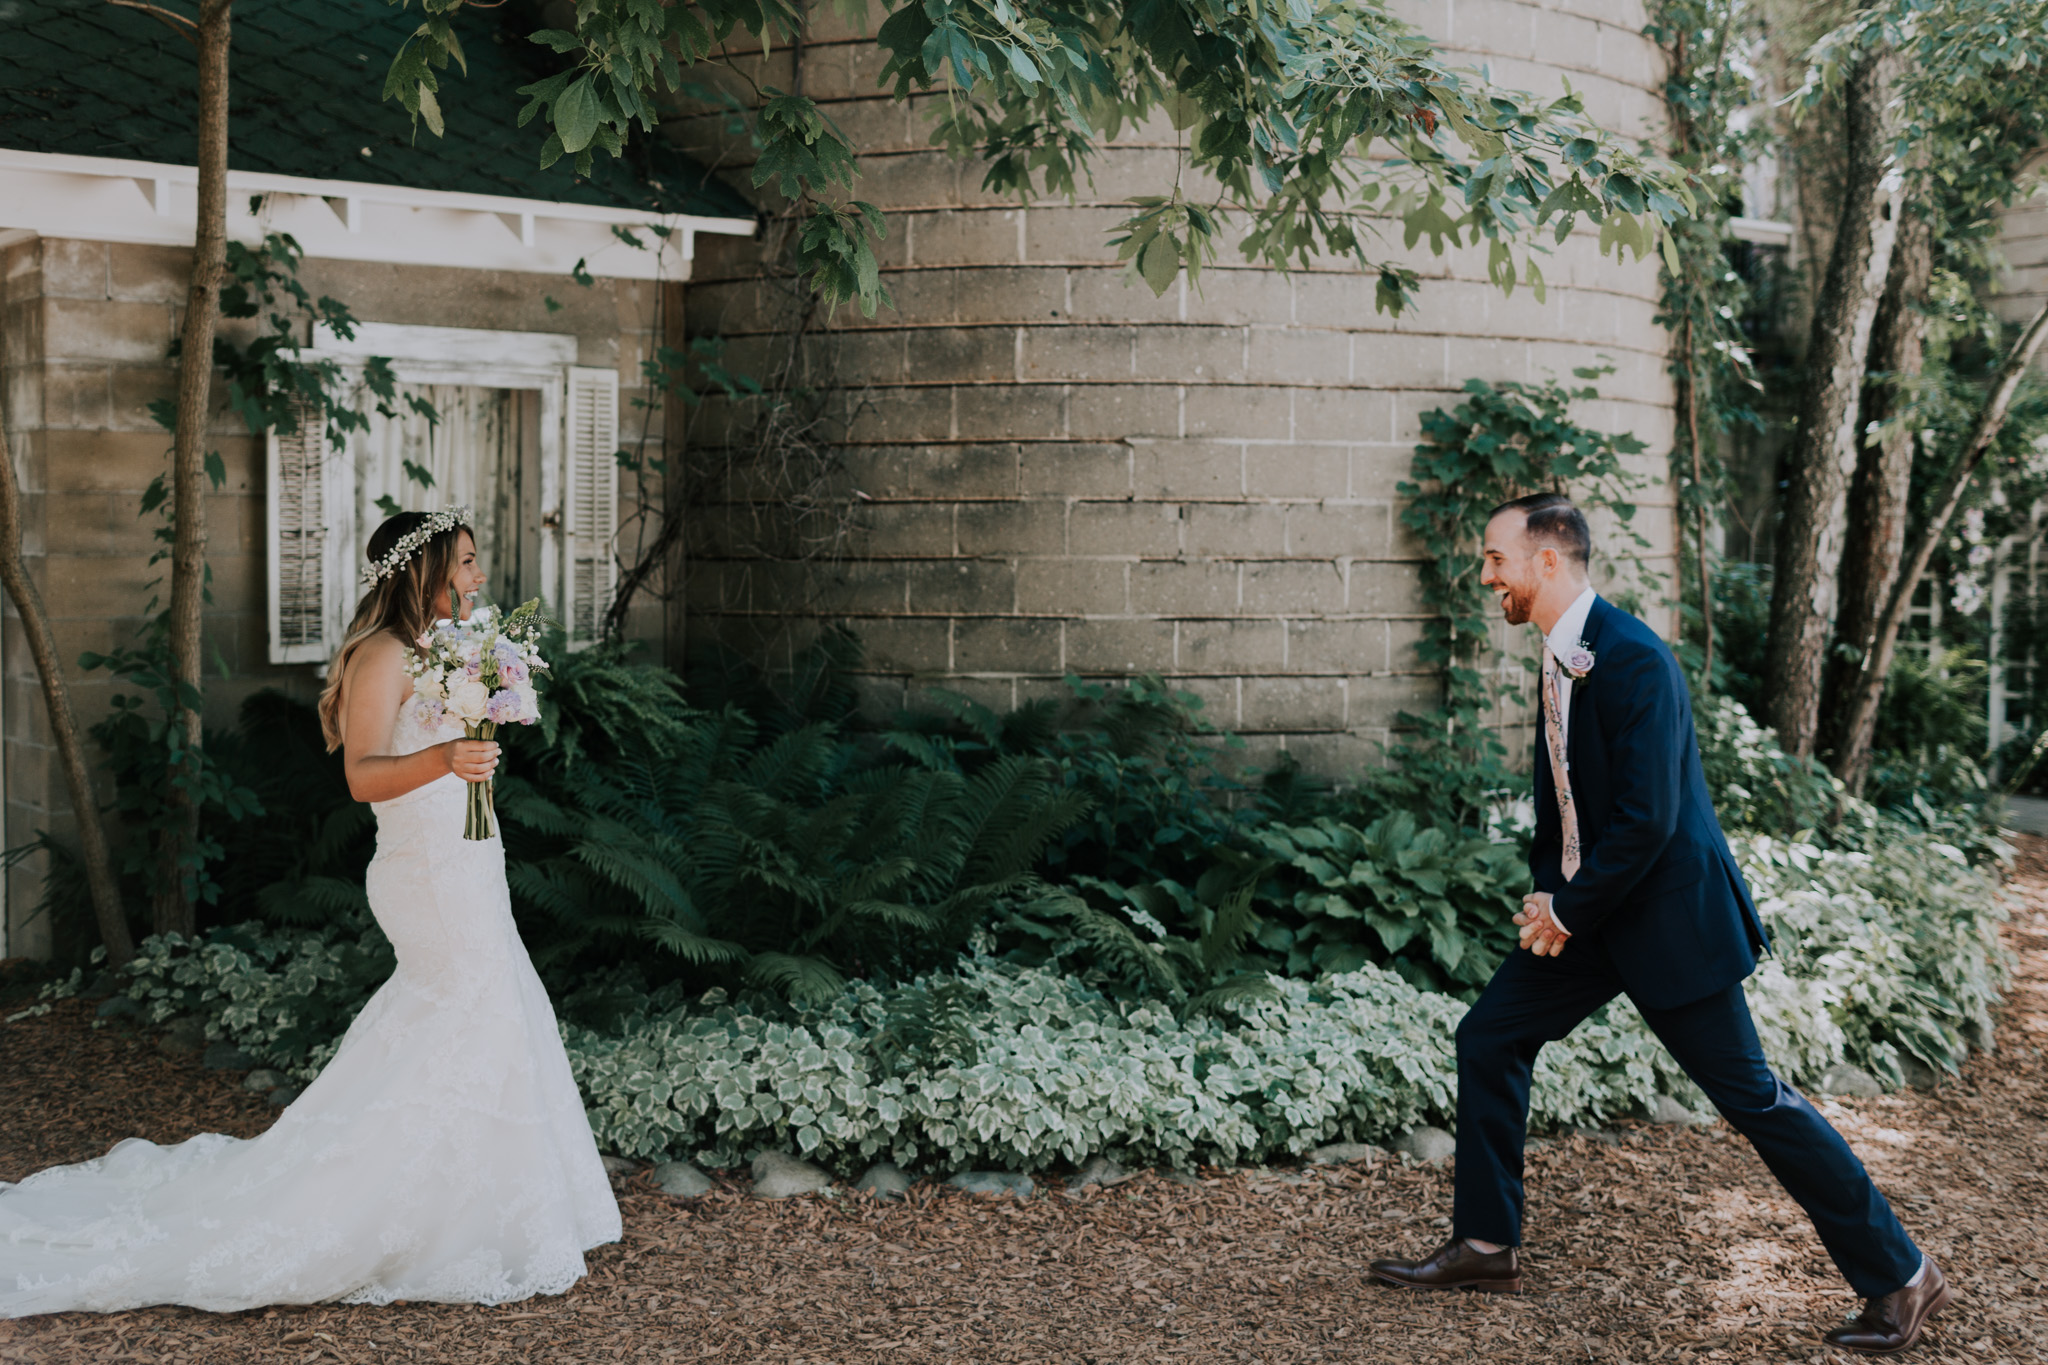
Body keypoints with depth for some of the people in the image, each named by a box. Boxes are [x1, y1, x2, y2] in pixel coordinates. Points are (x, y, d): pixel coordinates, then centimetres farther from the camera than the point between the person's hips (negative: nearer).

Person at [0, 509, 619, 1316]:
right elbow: (362, 775, -28)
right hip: (434, 882, -10)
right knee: (479, 1036, -8)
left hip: (463, 875, 10)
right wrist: (443, 757, -42)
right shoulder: (382, 654, -15)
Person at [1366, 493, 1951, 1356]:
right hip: (1591, 908, 9)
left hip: (1668, 912, -9)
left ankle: (1899, 1277, 13)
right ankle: (1485, 1247, 20)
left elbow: (1647, 819, -26)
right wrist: (1547, 890, 3)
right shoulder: (1559, 658, 7)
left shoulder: (1632, 659, -23)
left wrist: (1570, 911, -16)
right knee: (1490, 1037, 8)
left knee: (1750, 1096, -2)